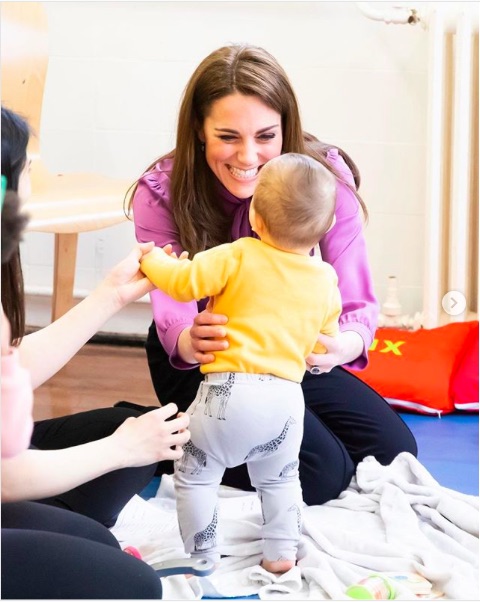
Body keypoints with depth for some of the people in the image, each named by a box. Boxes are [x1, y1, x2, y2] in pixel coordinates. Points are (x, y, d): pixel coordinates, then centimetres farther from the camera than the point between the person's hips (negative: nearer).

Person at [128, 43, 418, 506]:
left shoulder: (326, 176, -20)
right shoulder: (162, 194, -22)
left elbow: (357, 301, -22)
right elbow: (173, 310, -28)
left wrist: (346, 343, -48)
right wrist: (190, 340, -56)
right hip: (201, 362, -4)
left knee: (394, 452, -2)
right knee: (321, 474, -20)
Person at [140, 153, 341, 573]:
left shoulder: (239, 258, -8)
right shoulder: (325, 281, 7)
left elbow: (183, 282, -11)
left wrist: (152, 260, 8)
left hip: (230, 390, -5)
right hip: (286, 397, 5)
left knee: (194, 473, 11)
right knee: (280, 477, 26)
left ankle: (203, 555, 12)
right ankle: (282, 552, 25)